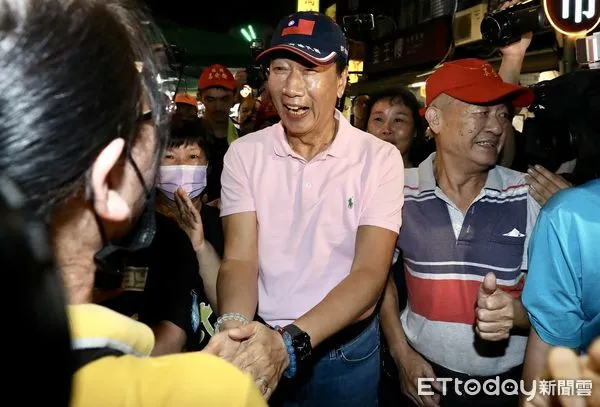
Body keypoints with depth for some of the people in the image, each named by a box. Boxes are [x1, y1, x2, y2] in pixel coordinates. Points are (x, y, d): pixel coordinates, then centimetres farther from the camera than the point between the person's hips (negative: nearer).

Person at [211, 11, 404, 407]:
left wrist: (290, 341, -32)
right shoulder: (244, 153, -6)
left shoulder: (380, 158, -12)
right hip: (262, 345, 1)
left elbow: (370, 272, -18)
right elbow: (239, 259, -11)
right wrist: (234, 328, -32)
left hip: (348, 349, -1)